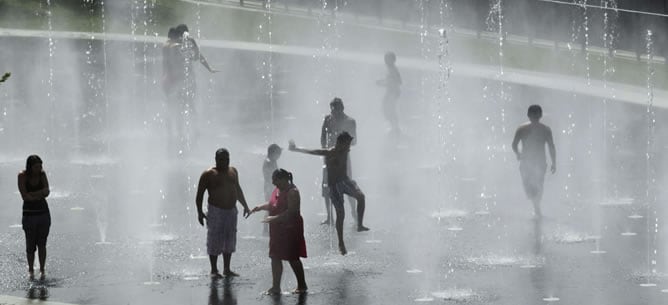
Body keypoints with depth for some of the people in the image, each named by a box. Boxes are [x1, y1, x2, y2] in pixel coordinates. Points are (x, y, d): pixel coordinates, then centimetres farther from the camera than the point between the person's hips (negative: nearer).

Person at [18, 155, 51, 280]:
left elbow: (47, 191, -10)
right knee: (30, 245, 0)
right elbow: (25, 196, -15)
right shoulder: (22, 176, -8)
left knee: (42, 244, 1)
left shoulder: (42, 174, 1)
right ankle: (31, 270, 13)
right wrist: (40, 194, -12)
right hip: (29, 214, -2)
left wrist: (32, 194, -19)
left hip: (43, 213, 2)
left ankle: (42, 270, 6)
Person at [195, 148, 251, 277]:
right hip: (216, 212, -6)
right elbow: (200, 194, -7)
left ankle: (227, 269, 19)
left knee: (230, 241, 10)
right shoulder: (208, 174, -8)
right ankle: (214, 270, 5)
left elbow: (238, 189, 23)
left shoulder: (233, 171, 11)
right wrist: (199, 212, -13)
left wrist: (245, 206, 21)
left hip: (231, 211, 6)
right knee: (214, 242, -3)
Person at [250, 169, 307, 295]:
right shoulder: (277, 190, 10)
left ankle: (302, 285, 14)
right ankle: (276, 287, 14)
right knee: (275, 258, 8)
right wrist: (260, 207, 3)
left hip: (290, 229, -9)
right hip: (277, 230, 9)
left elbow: (291, 211, -25)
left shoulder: (292, 192, -17)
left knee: (292, 258, 0)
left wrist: (275, 218, -31)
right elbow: (271, 204, 22)